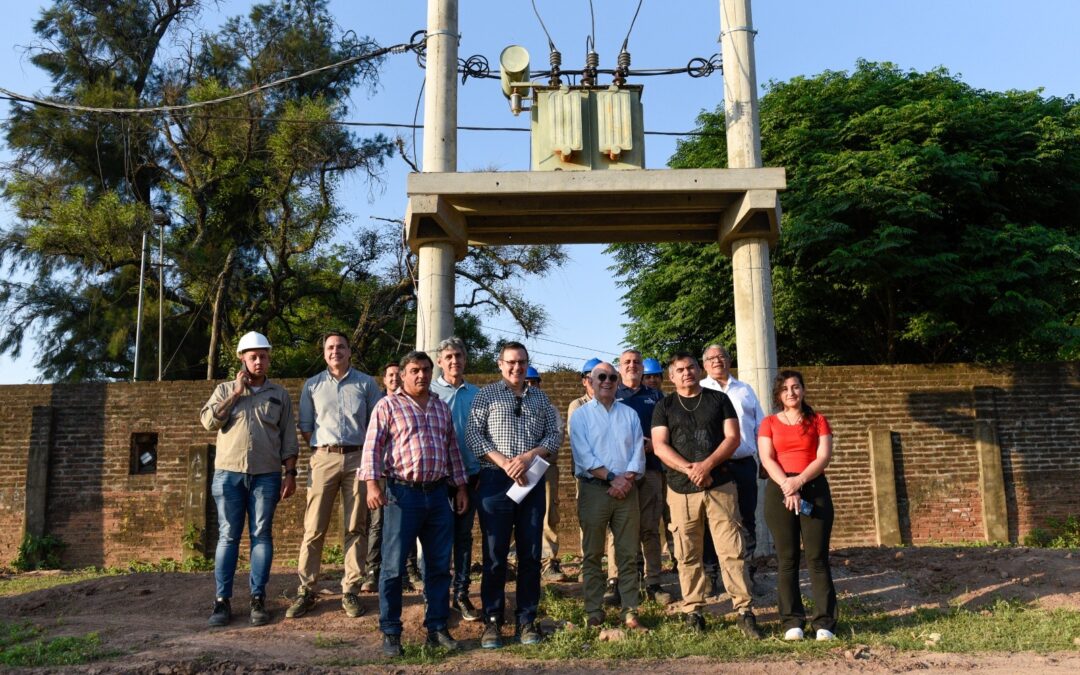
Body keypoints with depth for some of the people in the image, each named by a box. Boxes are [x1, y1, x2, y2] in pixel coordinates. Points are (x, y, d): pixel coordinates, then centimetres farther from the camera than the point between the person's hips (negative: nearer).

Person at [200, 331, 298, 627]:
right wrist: (236, 393, -6)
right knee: (228, 536, 1)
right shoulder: (224, 390, 11)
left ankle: (258, 599, 8)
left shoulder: (280, 394, 10)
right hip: (229, 473, 0)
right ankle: (222, 600, 6)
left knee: (261, 535, 2)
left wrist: (290, 473, 1)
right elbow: (209, 421, -6)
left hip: (266, 475, 0)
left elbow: (289, 439, 8)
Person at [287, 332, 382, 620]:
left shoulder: (366, 384, 8)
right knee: (313, 527, -2)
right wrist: (322, 449, 3)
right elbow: (305, 427, 12)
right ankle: (306, 590, 7)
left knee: (356, 528, 3)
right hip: (323, 458, 1)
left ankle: (350, 591, 10)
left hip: (357, 459, 0)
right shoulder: (312, 385, 11)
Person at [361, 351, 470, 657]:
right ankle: (390, 633, 12)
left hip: (438, 494, 5)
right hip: (402, 493, -5)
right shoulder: (388, 405, 0)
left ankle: (437, 627, 20)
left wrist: (461, 487, 14)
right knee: (393, 566, 1)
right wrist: (373, 484, -17)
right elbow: (372, 446, -7)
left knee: (439, 565, 9)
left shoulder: (442, 408, 15)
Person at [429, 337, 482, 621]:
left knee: (464, 535, 10)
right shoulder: (430, 393, -3)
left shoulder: (476, 393, 7)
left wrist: (483, 472, 5)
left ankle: (461, 594, 19)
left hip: (470, 474, 3)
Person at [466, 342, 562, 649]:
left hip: (532, 481, 3)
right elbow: (474, 434, -3)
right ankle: (492, 621, 10)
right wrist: (505, 462, -14)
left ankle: (527, 620, 16)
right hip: (495, 480, -3)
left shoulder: (540, 398, 14)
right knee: (495, 554, 0)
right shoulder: (486, 395, 5)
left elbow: (555, 434, 8)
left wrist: (528, 456, -10)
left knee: (531, 553, 5)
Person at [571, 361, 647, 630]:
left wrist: (628, 478, -9)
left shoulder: (629, 414, 14)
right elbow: (583, 454, -7)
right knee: (592, 554, 2)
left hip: (627, 489, 3)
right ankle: (594, 613, 9)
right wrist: (612, 477, -13)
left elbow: (638, 450, 6)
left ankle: (630, 612, 9)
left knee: (628, 554, 4)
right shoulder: (581, 415, 4)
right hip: (594, 489, -2)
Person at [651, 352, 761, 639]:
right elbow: (660, 446, -1)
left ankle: (744, 611, 3)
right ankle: (693, 612, 14)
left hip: (720, 485, 0)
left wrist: (708, 464, -14)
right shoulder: (664, 407, 9)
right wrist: (689, 469, -15)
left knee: (732, 550, -3)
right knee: (688, 555, 5)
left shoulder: (719, 400, 10)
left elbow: (732, 437, 1)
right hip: (681, 489, 1)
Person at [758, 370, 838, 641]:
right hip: (780, 490, 0)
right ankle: (792, 622, 6)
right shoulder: (769, 423, 10)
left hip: (814, 489, 0)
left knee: (817, 557, -3)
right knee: (787, 558, 1)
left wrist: (799, 480, -16)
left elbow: (824, 456, -2)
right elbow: (767, 459, -2)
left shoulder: (818, 421, 10)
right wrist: (786, 485, -17)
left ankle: (824, 622, 1)